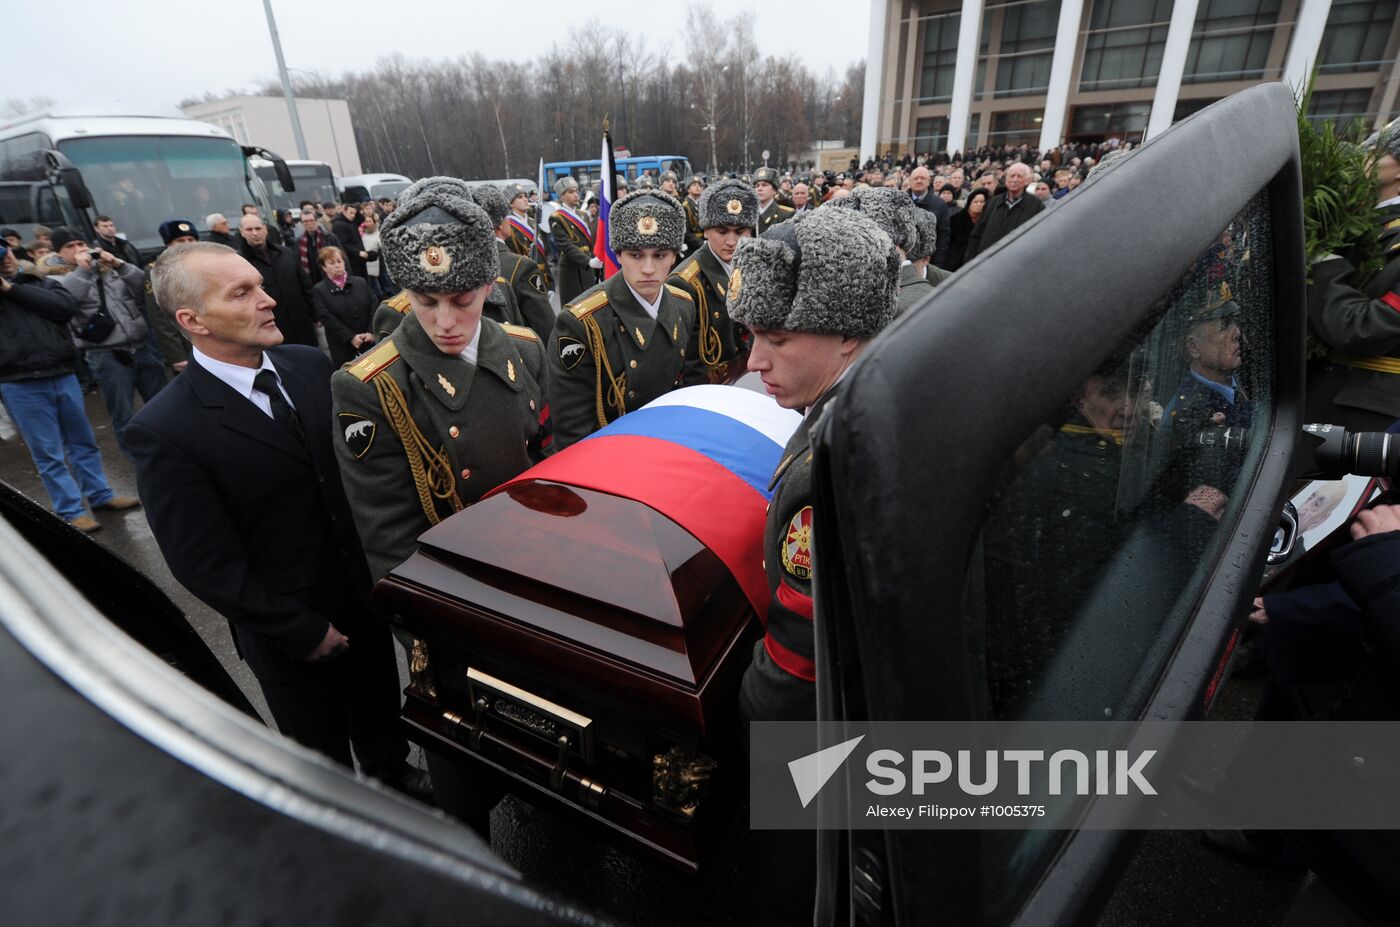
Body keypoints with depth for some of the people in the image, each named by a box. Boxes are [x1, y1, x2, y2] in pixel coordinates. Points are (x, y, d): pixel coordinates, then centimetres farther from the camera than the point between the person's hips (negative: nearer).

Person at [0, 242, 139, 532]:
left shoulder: (43, 283, 10)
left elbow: (67, 306, -8)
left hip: (63, 377, 2)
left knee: (83, 442, 13)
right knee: (48, 454, 2)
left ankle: (100, 495, 26)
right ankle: (71, 511, 9)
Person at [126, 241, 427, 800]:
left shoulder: (311, 366, -6)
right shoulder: (164, 432, -22)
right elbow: (205, 565, -18)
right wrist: (303, 630, -14)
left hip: (365, 590, 4)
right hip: (287, 628, -4)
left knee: (379, 706, 28)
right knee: (322, 753, 21)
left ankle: (391, 772, 57)